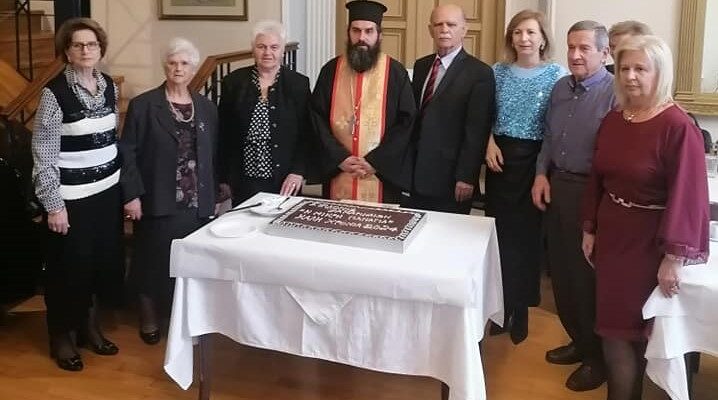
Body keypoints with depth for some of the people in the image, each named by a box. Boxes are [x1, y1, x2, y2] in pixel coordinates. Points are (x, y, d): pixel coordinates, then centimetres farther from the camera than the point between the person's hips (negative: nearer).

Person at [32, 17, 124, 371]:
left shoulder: (109, 86, 4)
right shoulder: (54, 92, -13)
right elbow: (43, 155, -13)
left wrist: (125, 185, 12)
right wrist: (54, 205, -14)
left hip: (108, 189, 6)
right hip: (72, 196, -5)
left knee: (104, 260, 13)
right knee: (70, 267, 6)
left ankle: (90, 326, 33)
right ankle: (62, 337, 25)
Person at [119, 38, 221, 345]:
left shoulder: (206, 108, 9)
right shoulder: (143, 105, -4)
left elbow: (213, 156, 11)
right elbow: (127, 152, -5)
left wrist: (212, 195, 9)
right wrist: (132, 195, -11)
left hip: (196, 203, 3)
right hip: (157, 202, -3)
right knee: (154, 261, 6)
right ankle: (149, 317, 23)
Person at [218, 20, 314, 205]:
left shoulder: (298, 84, 1)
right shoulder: (234, 82, 4)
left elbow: (307, 135, 0)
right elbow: (223, 134, 6)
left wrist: (298, 172, -10)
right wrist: (223, 179, 5)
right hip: (243, 181, 1)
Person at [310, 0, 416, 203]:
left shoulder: (396, 73, -1)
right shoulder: (330, 70, 4)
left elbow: (407, 122, -5)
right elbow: (317, 118, 3)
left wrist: (375, 161, -12)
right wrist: (339, 158, -9)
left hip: (382, 175, -2)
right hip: (337, 173, 2)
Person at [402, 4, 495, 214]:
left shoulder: (479, 73, -8)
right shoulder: (421, 66, 11)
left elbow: (476, 131, -12)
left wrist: (466, 177, -15)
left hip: (449, 179, -5)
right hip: (414, 174, 6)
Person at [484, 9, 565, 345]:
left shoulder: (556, 74, -4)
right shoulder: (498, 72, 6)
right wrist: (490, 143, -8)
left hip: (535, 160, -3)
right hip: (500, 158, 3)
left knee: (527, 234, 6)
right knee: (500, 231, 6)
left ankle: (519, 310, 20)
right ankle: (501, 307, 20)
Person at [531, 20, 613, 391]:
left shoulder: (615, 92, -15)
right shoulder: (560, 88, 9)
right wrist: (541, 175, 5)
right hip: (556, 186, 7)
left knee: (588, 275, 4)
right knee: (560, 270, 15)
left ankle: (598, 356, 22)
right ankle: (579, 340, 34)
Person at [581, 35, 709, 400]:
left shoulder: (678, 126, -17)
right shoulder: (612, 121, 4)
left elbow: (687, 194, -19)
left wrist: (674, 256, -21)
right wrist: (590, 230, 11)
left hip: (650, 242, -6)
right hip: (611, 236, 6)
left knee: (636, 330, 6)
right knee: (613, 325, 15)